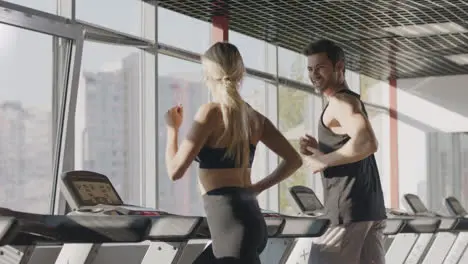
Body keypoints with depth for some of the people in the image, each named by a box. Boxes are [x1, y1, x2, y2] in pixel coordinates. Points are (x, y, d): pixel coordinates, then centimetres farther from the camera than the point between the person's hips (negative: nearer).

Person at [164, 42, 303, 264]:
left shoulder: (211, 112, -10)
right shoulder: (254, 117, 12)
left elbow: (175, 170, -9)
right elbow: (294, 160, 14)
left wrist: (172, 129, 7)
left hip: (233, 226, -9)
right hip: (248, 220, 9)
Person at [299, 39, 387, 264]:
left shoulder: (341, 101, -9)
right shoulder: (349, 103, 23)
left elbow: (367, 143, -27)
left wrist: (323, 161, -16)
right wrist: (317, 150, 10)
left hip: (349, 208, -10)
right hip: (370, 207, 10)